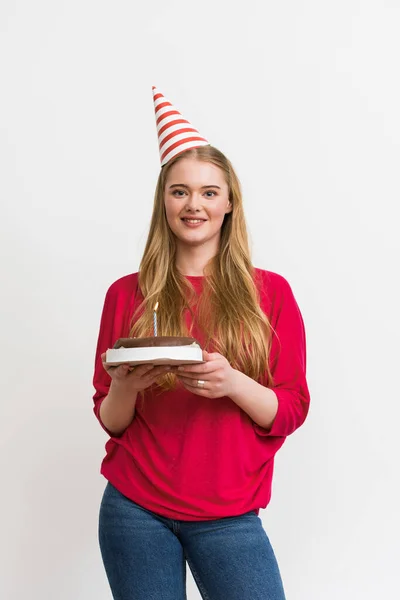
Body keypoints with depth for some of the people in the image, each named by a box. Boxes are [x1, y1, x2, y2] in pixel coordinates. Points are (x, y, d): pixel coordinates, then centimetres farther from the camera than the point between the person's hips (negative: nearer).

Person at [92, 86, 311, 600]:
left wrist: (233, 384, -19)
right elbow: (111, 421, 7)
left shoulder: (270, 293, 1)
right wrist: (124, 387, -15)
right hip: (135, 510, 1)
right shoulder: (127, 295, 3)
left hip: (228, 515, 0)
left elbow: (291, 413, -1)